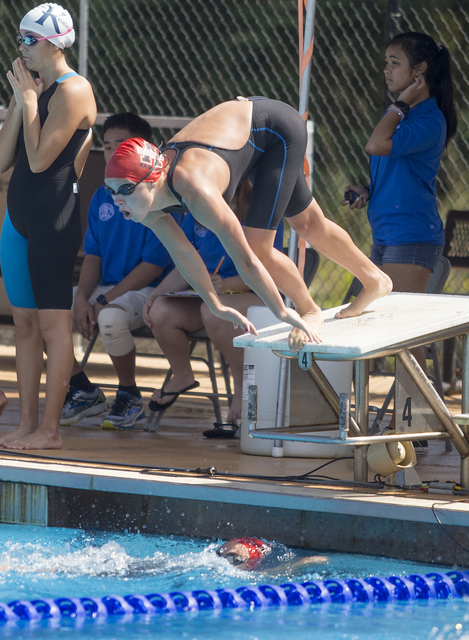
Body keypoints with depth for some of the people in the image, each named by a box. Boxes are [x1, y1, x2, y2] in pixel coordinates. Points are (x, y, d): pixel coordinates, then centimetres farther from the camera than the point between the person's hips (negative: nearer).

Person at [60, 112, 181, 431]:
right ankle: (84, 392, 5)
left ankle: (130, 398, -14)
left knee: (111, 318, -40)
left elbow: (153, 265, -16)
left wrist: (105, 301, -19)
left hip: (145, 290, -7)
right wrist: (82, 298, -10)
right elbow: (93, 255, 10)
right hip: (104, 287, 7)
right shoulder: (102, 198, 11)